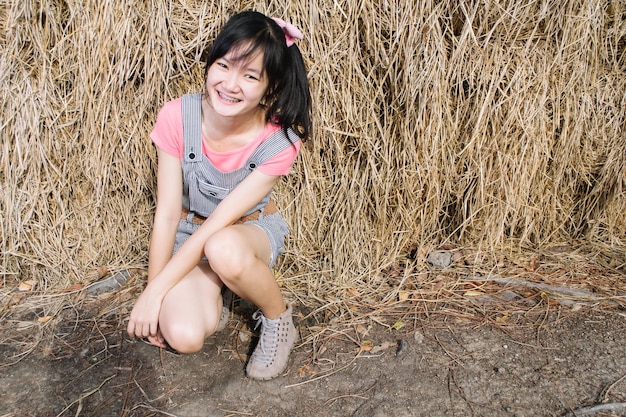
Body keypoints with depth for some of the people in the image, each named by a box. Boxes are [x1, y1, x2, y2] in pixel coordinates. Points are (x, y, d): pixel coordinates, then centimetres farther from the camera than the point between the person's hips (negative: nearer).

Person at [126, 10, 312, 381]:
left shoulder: (280, 141, -25)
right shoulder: (178, 117, -21)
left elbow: (218, 224, -25)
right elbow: (167, 214, -15)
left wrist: (155, 291, -24)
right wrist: (155, 298, -12)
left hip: (252, 229, -1)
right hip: (190, 233, 1)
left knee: (223, 250, -39)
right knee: (183, 336, -25)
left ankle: (279, 320, -8)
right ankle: (210, 299, 12)